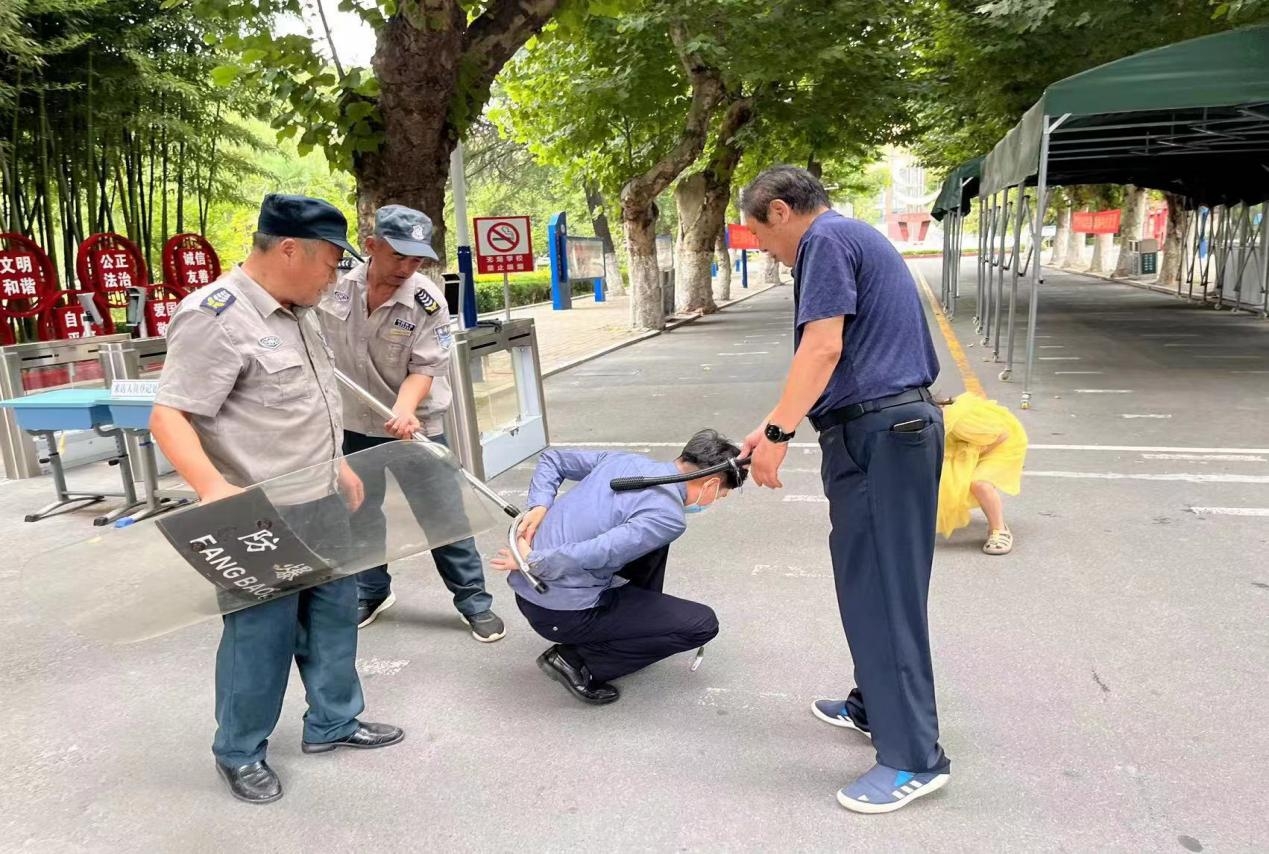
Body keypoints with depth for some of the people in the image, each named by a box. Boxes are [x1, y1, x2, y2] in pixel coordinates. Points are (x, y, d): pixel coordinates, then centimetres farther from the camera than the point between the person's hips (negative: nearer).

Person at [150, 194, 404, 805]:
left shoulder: (295, 312, 10)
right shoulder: (215, 317, -20)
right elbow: (168, 416, -24)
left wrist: (338, 463, 23)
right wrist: (213, 487, -38)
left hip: (322, 509, 9)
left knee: (333, 614, 18)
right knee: (261, 635, 5)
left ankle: (332, 722, 37)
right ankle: (239, 753, 28)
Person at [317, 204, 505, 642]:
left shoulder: (427, 301, -19)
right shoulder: (336, 285, -10)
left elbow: (425, 368, -20)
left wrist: (405, 410, -37)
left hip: (417, 424, -3)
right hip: (353, 421, 4)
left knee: (441, 514, 1)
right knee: (358, 511, 16)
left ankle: (474, 601, 15)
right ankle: (371, 592, 37)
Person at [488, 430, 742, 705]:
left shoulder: (624, 460, 7)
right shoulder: (668, 517, -18)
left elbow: (552, 459, 17)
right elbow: (594, 553, -28)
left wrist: (539, 506, 3)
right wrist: (533, 561, -15)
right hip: (562, 613, -8)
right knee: (702, 624, -3)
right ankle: (579, 661, -2)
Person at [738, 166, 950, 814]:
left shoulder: (826, 238, -6)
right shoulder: (858, 238, 24)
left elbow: (823, 348, -18)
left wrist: (777, 432, -14)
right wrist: (778, 425, 20)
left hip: (875, 433, -10)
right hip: (901, 424, 10)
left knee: (880, 589, -4)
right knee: (874, 582, 18)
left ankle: (913, 755, 5)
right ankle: (874, 705, 32)